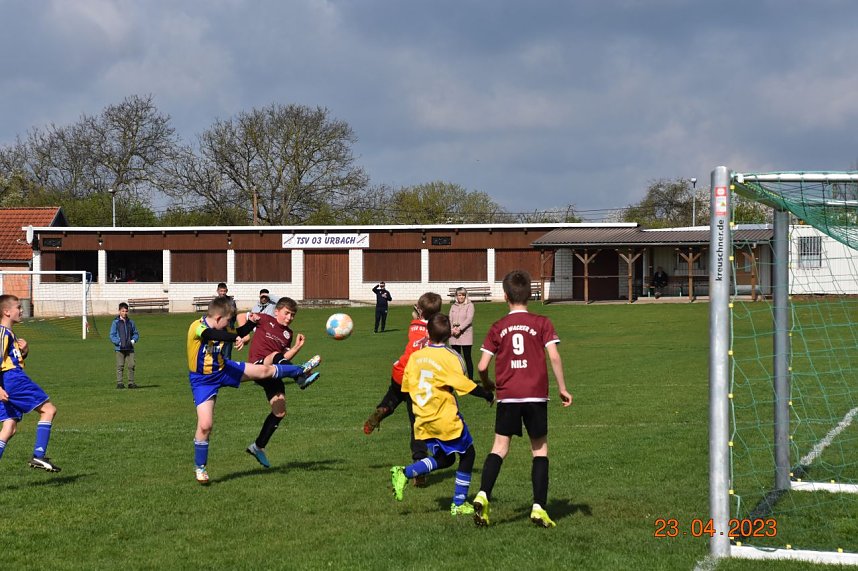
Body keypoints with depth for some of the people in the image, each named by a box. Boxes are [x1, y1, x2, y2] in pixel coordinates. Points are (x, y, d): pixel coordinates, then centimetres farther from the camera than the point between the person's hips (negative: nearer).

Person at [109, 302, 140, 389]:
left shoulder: (130, 322, 12)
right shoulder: (115, 322, 1)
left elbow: (136, 333, 19)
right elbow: (112, 335, -1)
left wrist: (134, 340, -1)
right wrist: (119, 342, -15)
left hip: (130, 348, 3)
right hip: (119, 349, -3)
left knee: (131, 365, -1)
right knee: (120, 366, -4)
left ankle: (131, 382, 6)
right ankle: (119, 383, 0)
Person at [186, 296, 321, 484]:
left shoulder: (219, 329, -3)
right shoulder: (197, 327, -25)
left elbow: (238, 335, 19)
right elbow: (211, 335, -48)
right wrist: (235, 338, -61)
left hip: (222, 369, 6)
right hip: (202, 380, -6)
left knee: (264, 370, 4)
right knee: (205, 425, -13)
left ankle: (300, 373, 27)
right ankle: (199, 467, 5)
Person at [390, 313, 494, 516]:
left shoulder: (415, 356, 5)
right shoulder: (450, 358, -12)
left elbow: (406, 387, 10)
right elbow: (465, 385, -17)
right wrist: (488, 395, -5)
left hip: (422, 421, 6)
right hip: (446, 419, -6)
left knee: (444, 459, 19)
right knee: (467, 454, 12)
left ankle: (405, 473, -3)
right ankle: (459, 504, 11)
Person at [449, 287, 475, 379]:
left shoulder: (469, 305, 1)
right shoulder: (453, 306, 15)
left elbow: (469, 319, -10)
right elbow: (450, 319, 8)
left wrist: (459, 328, -19)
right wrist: (453, 329, -11)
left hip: (465, 333, -4)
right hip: (454, 335, 5)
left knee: (467, 357, -6)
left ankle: (470, 378, -5)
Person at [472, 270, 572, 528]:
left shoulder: (497, 327, 4)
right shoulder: (541, 323, 1)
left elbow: (482, 366, 1)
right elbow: (554, 356, -9)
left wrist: (486, 383, 22)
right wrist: (562, 389, 0)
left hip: (507, 395, 1)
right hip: (536, 395, -1)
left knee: (500, 447, 6)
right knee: (540, 449, 8)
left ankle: (483, 496, -14)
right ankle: (539, 508, 1)